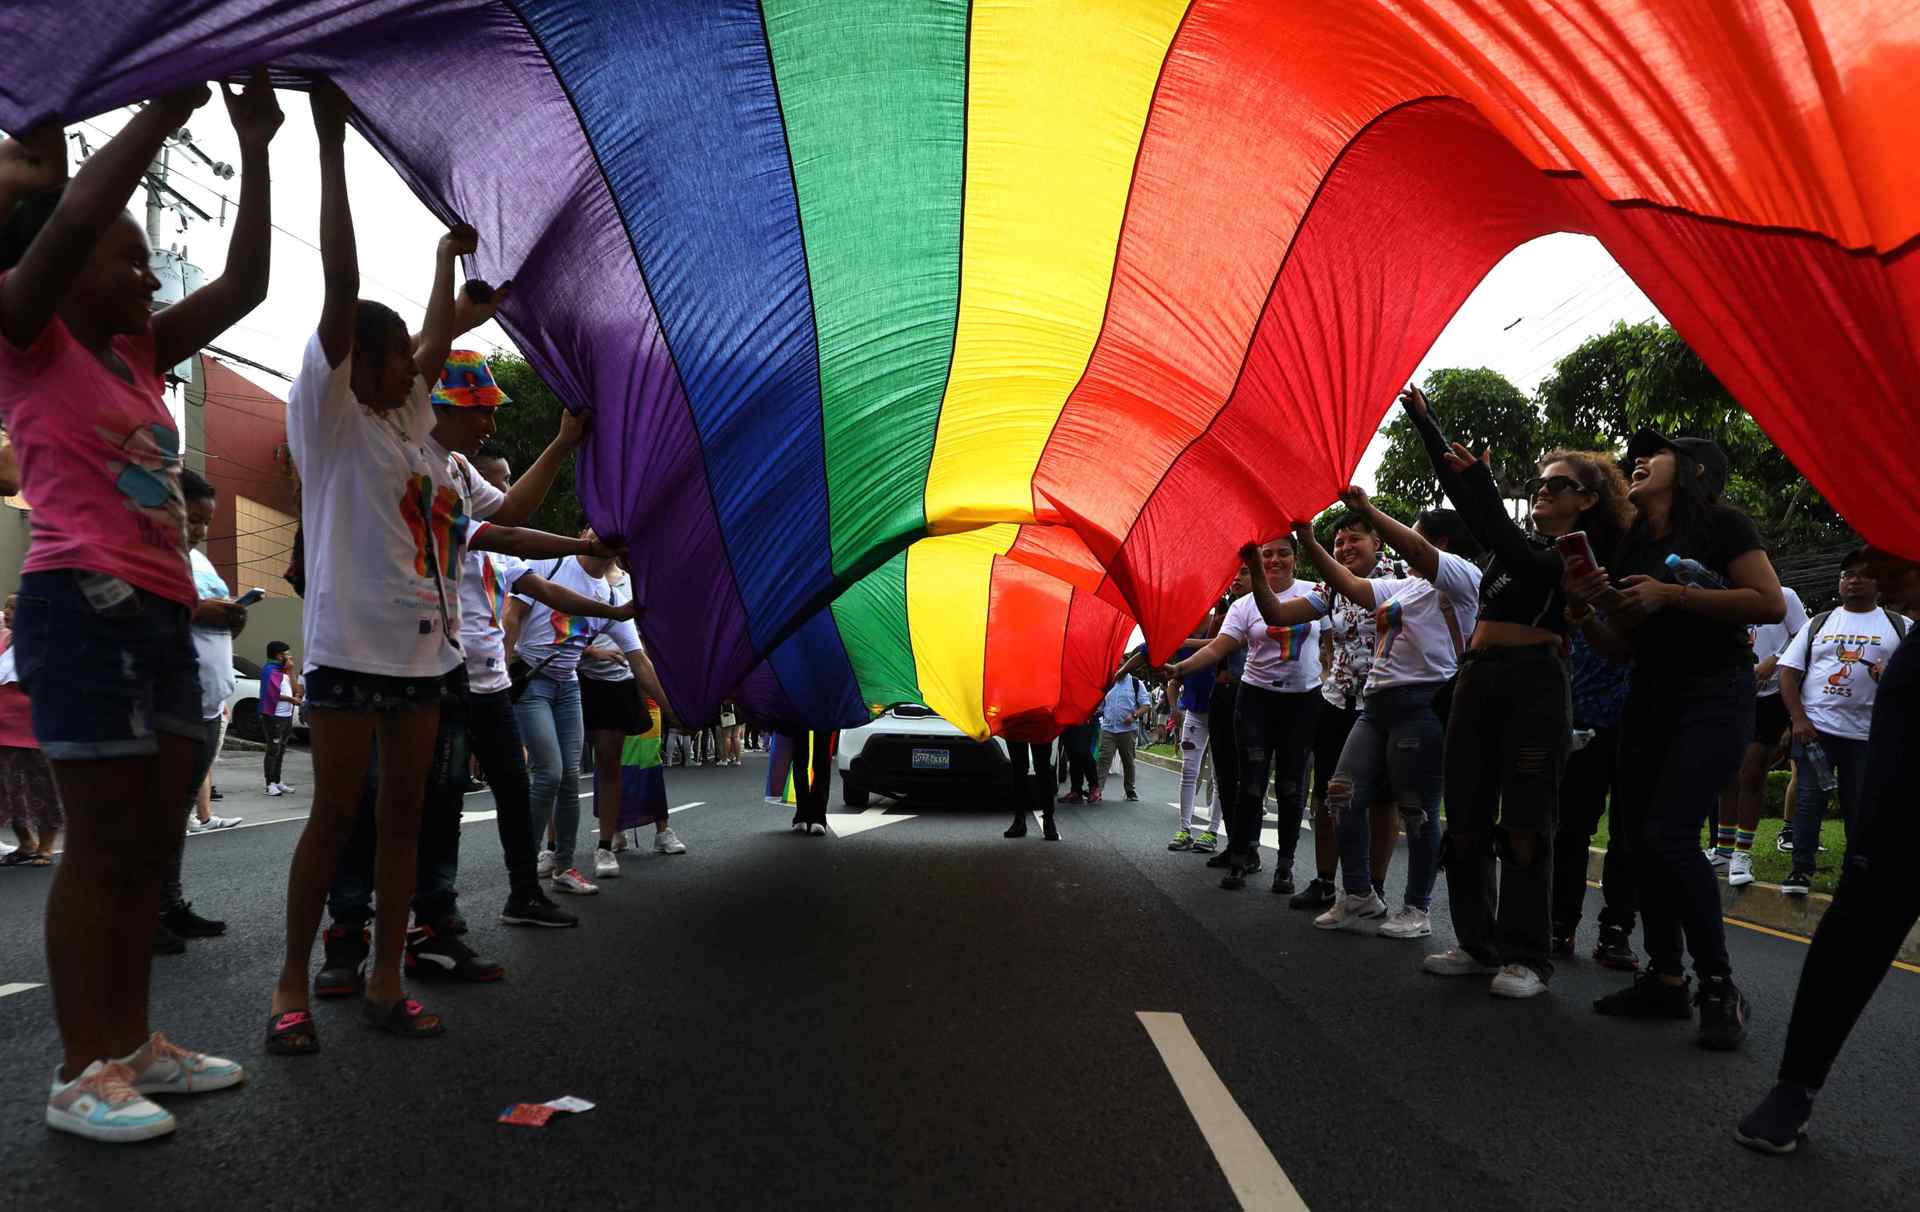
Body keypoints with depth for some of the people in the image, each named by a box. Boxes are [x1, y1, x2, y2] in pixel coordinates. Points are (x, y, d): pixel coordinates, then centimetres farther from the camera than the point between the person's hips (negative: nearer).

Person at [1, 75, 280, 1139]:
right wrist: (166, 106, -11)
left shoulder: (136, 353, 19)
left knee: (154, 840, 10)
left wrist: (254, 150, 12)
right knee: (104, 845, -5)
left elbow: (242, 285, 16)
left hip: (162, 610, 8)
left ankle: (132, 1043, 20)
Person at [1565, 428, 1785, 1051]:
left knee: (1669, 833, -18)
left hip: (1714, 695, -7)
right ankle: (1665, 978, 15)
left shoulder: (1721, 524, -5)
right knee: (1639, 835, 3)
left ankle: (1720, 987, -4)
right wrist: (1583, 610, -5)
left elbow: (1771, 604, -16)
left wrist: (1672, 593, -19)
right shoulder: (1631, 546, 13)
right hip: (1649, 697, 7)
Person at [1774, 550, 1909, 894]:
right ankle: (1801, 869, 0)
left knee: (1860, 805, 6)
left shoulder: (1900, 626, 8)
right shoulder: (1818, 624, 10)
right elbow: (1789, 672, 5)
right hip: (1815, 727, 0)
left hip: (1869, 734, 0)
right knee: (1810, 798, -3)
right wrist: (1798, 719, -6)